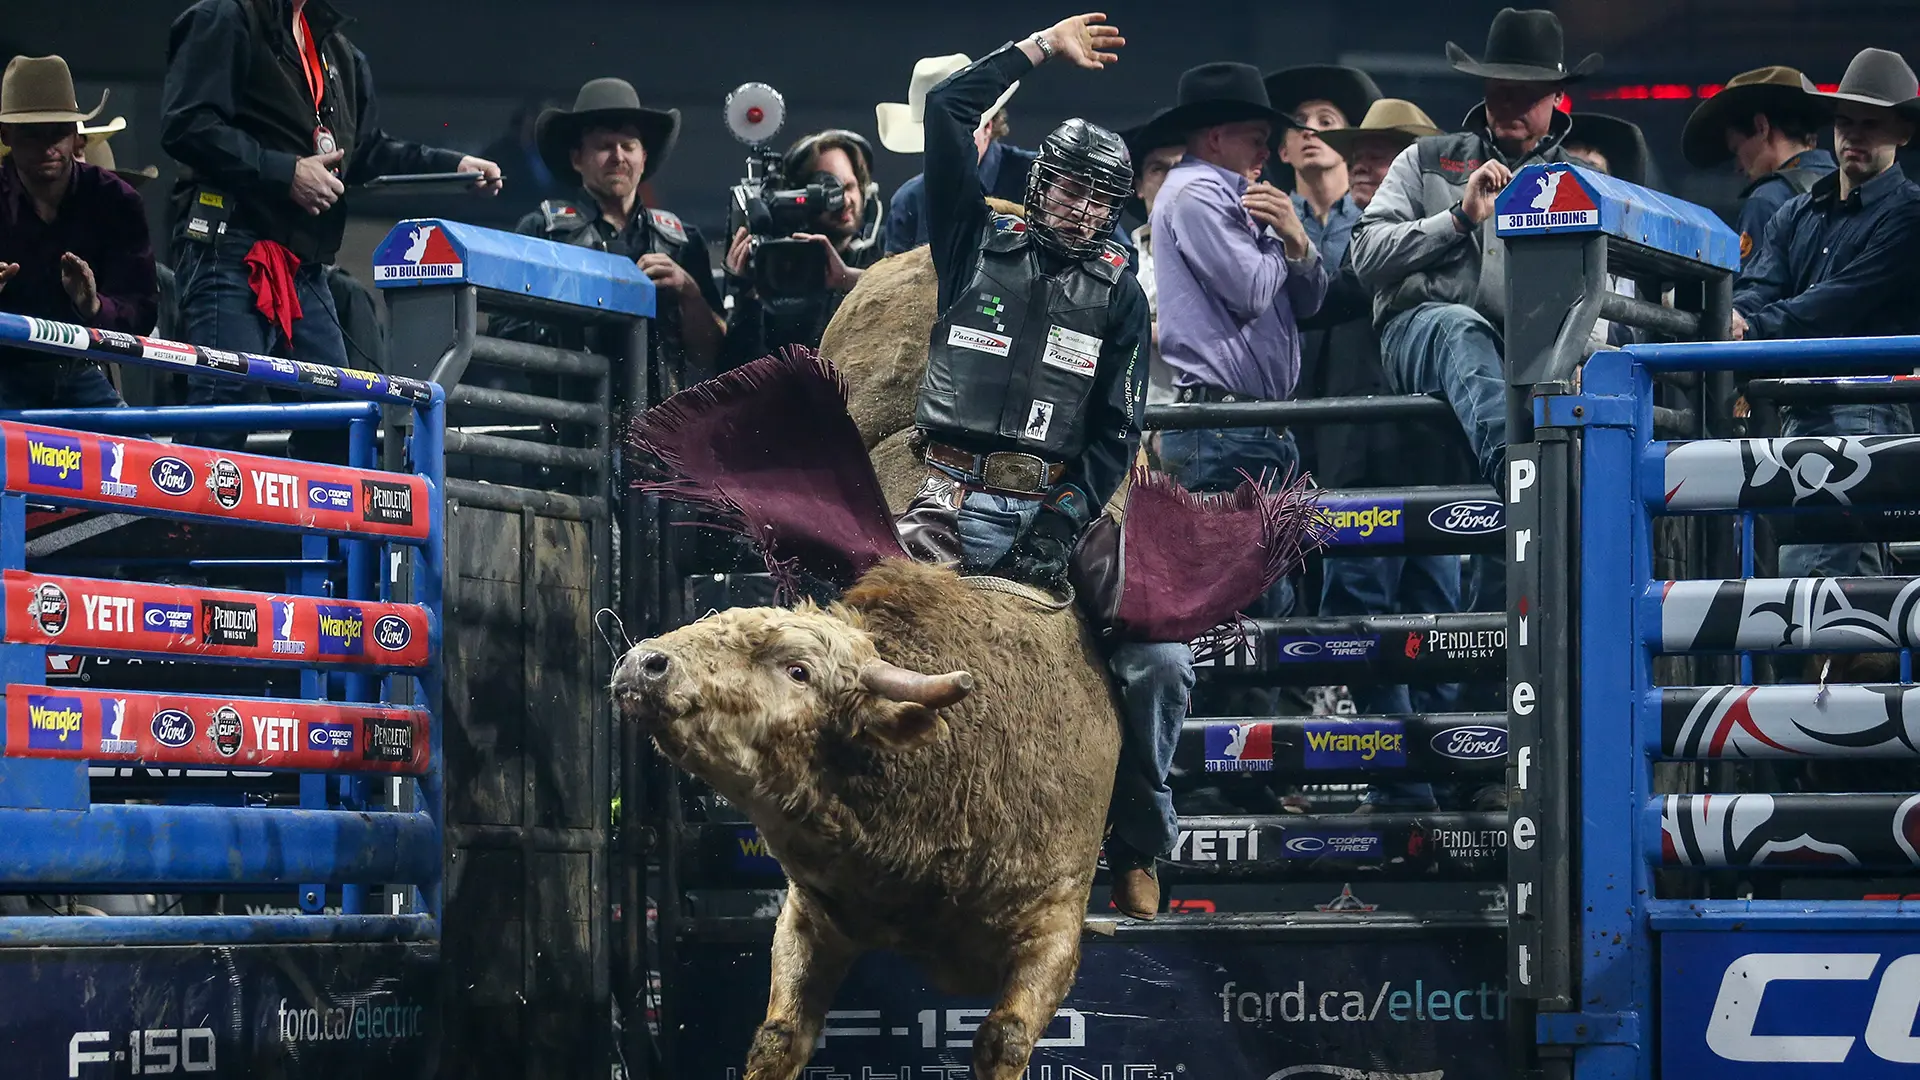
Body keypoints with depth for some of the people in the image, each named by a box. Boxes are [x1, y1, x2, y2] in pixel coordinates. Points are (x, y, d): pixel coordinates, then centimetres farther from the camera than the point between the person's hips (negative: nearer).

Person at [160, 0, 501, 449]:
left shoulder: (334, 49, 24)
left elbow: (367, 151, 25)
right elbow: (186, 126, -14)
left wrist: (452, 165, 11)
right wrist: (285, 173, -17)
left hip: (304, 269, 9)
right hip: (232, 254, -9)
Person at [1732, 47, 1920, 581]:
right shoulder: (1798, 215, 20)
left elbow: (1843, 300, -14)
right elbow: (1758, 286, 5)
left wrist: (1753, 329, -20)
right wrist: (1734, 317, -20)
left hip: (1864, 412, -8)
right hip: (1799, 412, 8)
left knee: (1808, 568, -21)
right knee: (1856, 573, 11)